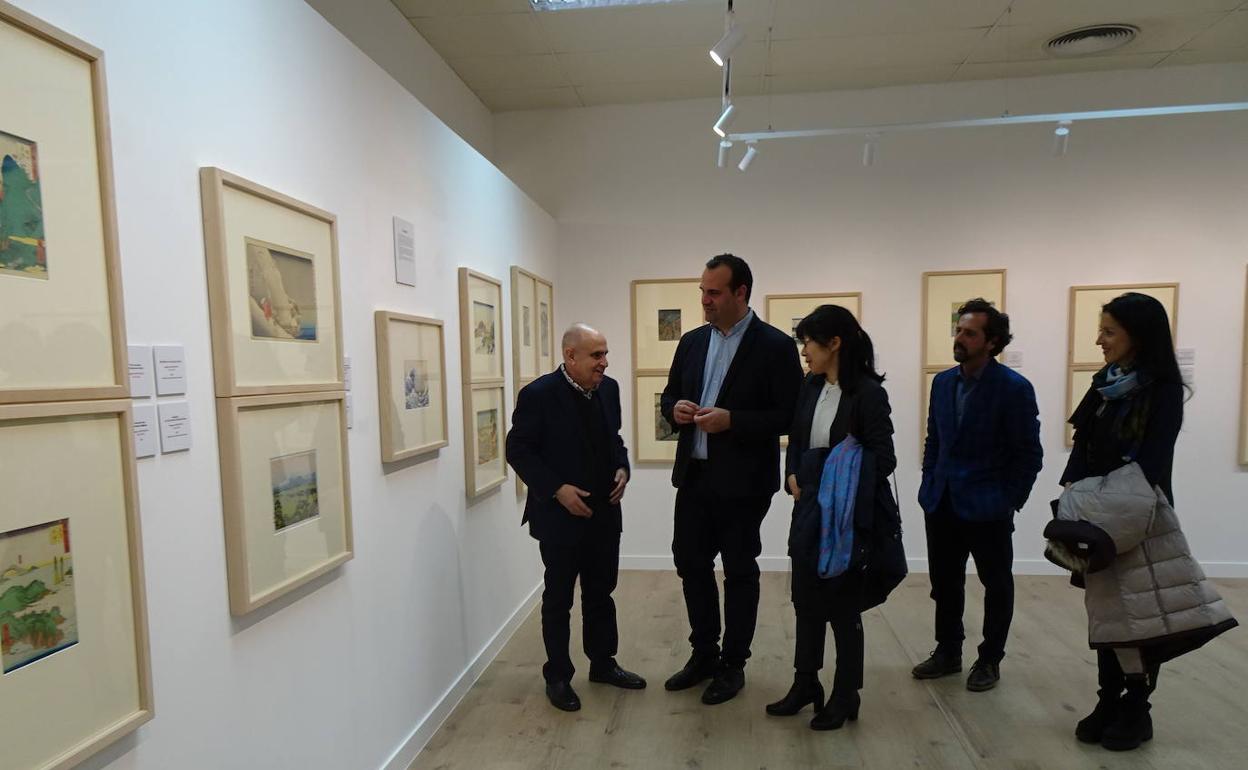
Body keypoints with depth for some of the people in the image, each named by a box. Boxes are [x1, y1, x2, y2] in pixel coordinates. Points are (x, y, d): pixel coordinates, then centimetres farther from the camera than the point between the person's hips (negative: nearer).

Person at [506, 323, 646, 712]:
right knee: (558, 599, 10)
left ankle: (603, 663, 37)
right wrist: (557, 489, -20)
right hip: (560, 516, -6)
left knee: (601, 593, 19)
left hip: (604, 512, 6)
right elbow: (518, 450, -13)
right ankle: (557, 676, 27)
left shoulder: (608, 388, 2)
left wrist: (622, 468, -4)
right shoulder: (538, 394, -16)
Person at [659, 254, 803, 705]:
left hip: (742, 481, -5)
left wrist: (731, 420, -22)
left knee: (739, 572, 9)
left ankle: (732, 665, 28)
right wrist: (675, 408, -8)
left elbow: (788, 414, -12)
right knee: (690, 563, 13)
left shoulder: (775, 345, -9)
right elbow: (669, 396, 15)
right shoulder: (692, 342, 8)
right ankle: (704, 654, 33)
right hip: (694, 476, 6)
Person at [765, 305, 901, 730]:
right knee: (806, 598, 16)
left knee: (842, 604, 9)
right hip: (809, 509, 6)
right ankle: (805, 683, 35)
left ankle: (846, 696, 29)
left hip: (847, 513, -6)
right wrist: (792, 475, -3)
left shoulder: (868, 392, -14)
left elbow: (883, 459, -14)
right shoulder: (810, 386, 4)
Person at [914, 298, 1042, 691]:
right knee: (945, 582, 14)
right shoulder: (943, 381, 5)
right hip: (942, 503, 5)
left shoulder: (1014, 387, -11)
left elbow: (1028, 454, -8)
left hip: (987, 506, -5)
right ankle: (948, 651, 31)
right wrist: (929, 485, 6)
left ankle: (989, 660, 29)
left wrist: (1010, 501, -10)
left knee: (996, 585, 13)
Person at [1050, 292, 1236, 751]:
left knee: (1139, 610, 3)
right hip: (1098, 515, 5)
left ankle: (1136, 709, 17)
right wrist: (1074, 502, -5)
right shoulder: (1105, 382, 8)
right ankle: (1109, 702, 21)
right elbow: (1082, 447, 7)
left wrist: (1099, 510, -22)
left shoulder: (1163, 390, -9)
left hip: (1139, 517, -5)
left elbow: (1150, 462, -15)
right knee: (1106, 608, 11)